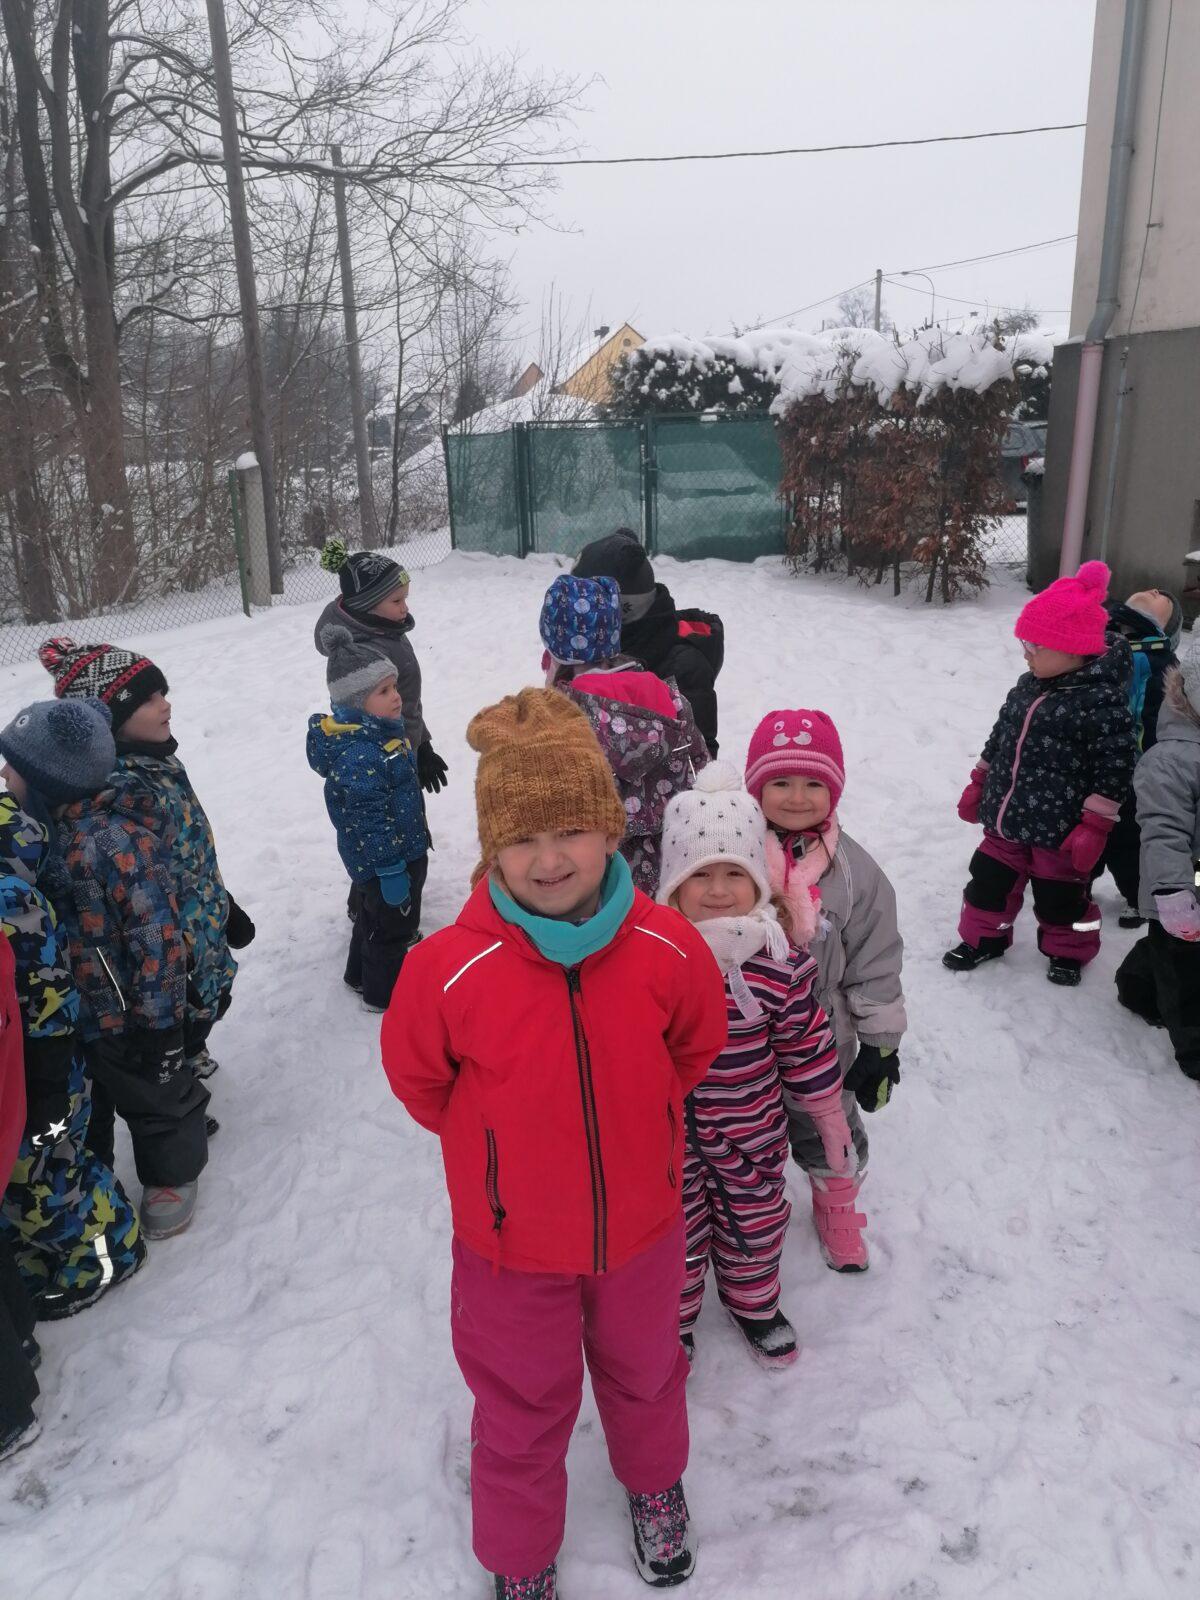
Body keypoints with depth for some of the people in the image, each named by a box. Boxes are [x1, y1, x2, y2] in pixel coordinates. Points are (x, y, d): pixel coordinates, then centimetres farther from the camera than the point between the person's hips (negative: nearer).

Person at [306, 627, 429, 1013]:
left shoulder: (379, 731, 1)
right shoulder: (358, 756, -32)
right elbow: (366, 820, -30)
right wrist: (390, 870, -24)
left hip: (404, 848, 10)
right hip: (385, 860, -10)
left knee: (373, 916, 27)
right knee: (394, 926, 9)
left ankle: (362, 974, 47)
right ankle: (385, 993, 29)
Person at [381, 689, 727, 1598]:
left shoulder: (667, 947, -22)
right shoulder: (449, 970, -29)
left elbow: (696, 1046, -1)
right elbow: (419, 1081, -9)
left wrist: (623, 1120, 3)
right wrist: (496, 1145, -1)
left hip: (641, 1223, 2)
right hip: (513, 1239, -2)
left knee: (644, 1370, 30)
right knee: (523, 1412, 22)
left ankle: (655, 1483, 64)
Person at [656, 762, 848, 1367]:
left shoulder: (779, 957, -15)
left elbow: (806, 1042, -3)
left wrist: (830, 1118, 5)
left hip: (752, 1127, 2)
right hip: (669, 1129, -1)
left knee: (755, 1223, 23)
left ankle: (753, 1303, 52)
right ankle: (671, 1319, 43)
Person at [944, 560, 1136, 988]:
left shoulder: (1103, 701, -20)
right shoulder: (1027, 687, 3)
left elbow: (1114, 768, -18)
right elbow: (1000, 738, 14)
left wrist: (1094, 827, -18)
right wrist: (978, 785, 17)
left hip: (1059, 831, -6)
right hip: (1007, 820, 6)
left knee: (1062, 896, 14)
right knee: (990, 880, 16)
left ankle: (1068, 952, 37)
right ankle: (983, 937, 37)